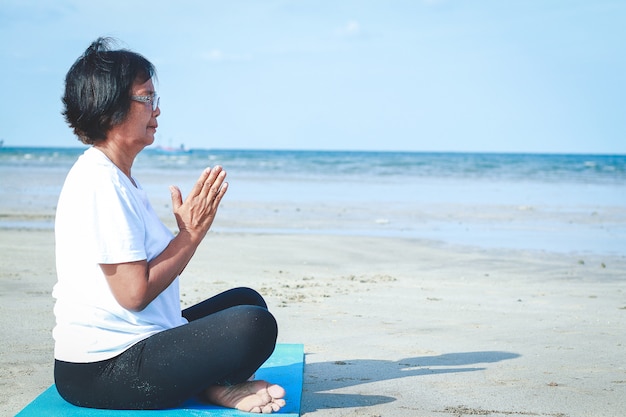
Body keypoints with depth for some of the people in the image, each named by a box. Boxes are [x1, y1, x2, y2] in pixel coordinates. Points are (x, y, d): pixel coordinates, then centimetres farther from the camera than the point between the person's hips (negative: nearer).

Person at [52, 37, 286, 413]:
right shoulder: (101, 183, -18)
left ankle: (207, 384, -1)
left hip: (133, 345, 11)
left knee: (247, 300, 21)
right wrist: (192, 232, -12)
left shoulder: (117, 176, 15)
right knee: (254, 326, -26)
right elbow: (134, 293, -21)